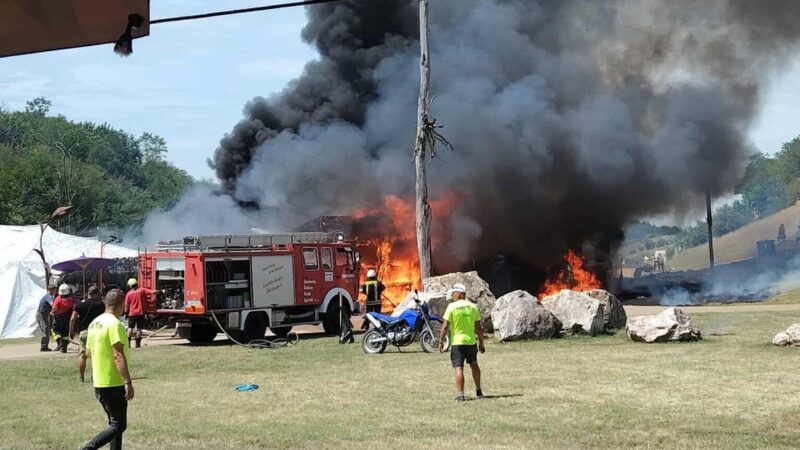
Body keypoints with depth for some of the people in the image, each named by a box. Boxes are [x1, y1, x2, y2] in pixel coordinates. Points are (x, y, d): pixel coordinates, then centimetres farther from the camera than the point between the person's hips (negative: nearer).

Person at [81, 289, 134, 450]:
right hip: (114, 383, -9)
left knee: (115, 423, 17)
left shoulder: (95, 323, 10)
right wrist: (128, 382, -23)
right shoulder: (114, 324, -17)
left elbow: (88, 352, 19)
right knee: (118, 426, -5)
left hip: (98, 382, 9)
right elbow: (119, 356, -23)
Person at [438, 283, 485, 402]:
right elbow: (478, 327, 5)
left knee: (459, 368, -3)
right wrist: (481, 343, 12)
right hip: (471, 341, 4)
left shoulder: (452, 306, -8)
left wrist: (441, 341, -3)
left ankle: (460, 394, -9)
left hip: (457, 342, -4)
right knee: (474, 365, 21)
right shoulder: (473, 307, 4)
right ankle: (478, 391, 26)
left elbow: (445, 326, -11)